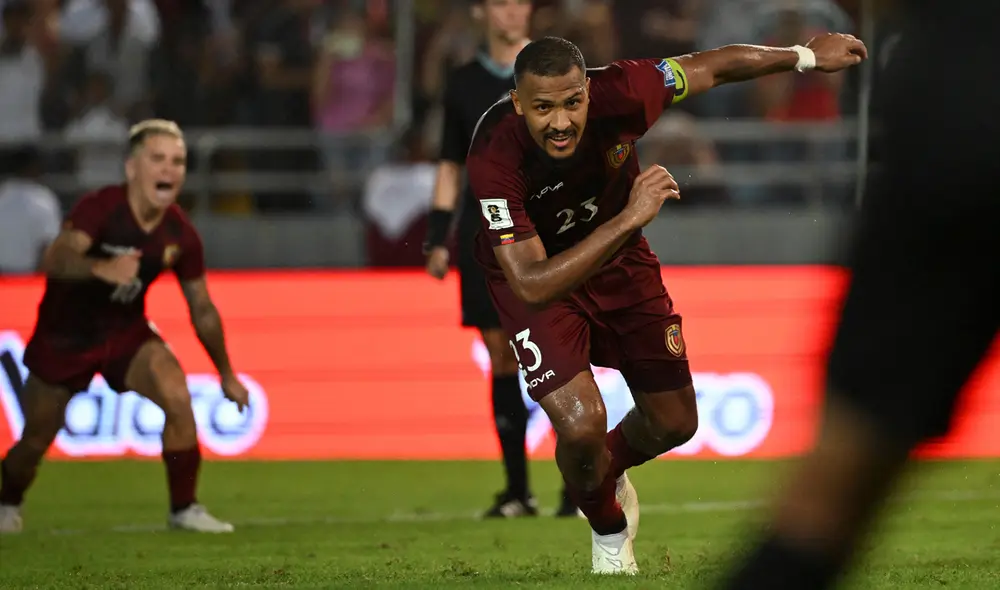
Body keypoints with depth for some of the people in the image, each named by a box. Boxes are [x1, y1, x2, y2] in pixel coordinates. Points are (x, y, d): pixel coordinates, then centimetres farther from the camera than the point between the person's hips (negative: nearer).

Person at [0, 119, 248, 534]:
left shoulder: (180, 236, -11)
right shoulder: (100, 209, -27)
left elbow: (202, 310, 4)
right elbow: (55, 260, -44)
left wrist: (227, 375, 9)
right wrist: (102, 269, -64)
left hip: (126, 332, 3)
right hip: (64, 335, -3)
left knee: (177, 397, -21)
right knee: (35, 443, 5)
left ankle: (184, 509, -8)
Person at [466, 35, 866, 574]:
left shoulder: (616, 95, -30)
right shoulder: (494, 159, -38)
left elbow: (710, 68, -11)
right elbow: (532, 286, -42)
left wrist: (808, 56, 1)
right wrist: (628, 220, -49)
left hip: (618, 260, 4)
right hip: (535, 276, -4)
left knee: (674, 423, 8)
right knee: (581, 424, -22)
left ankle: (608, 470, 46)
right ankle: (608, 531, 13)